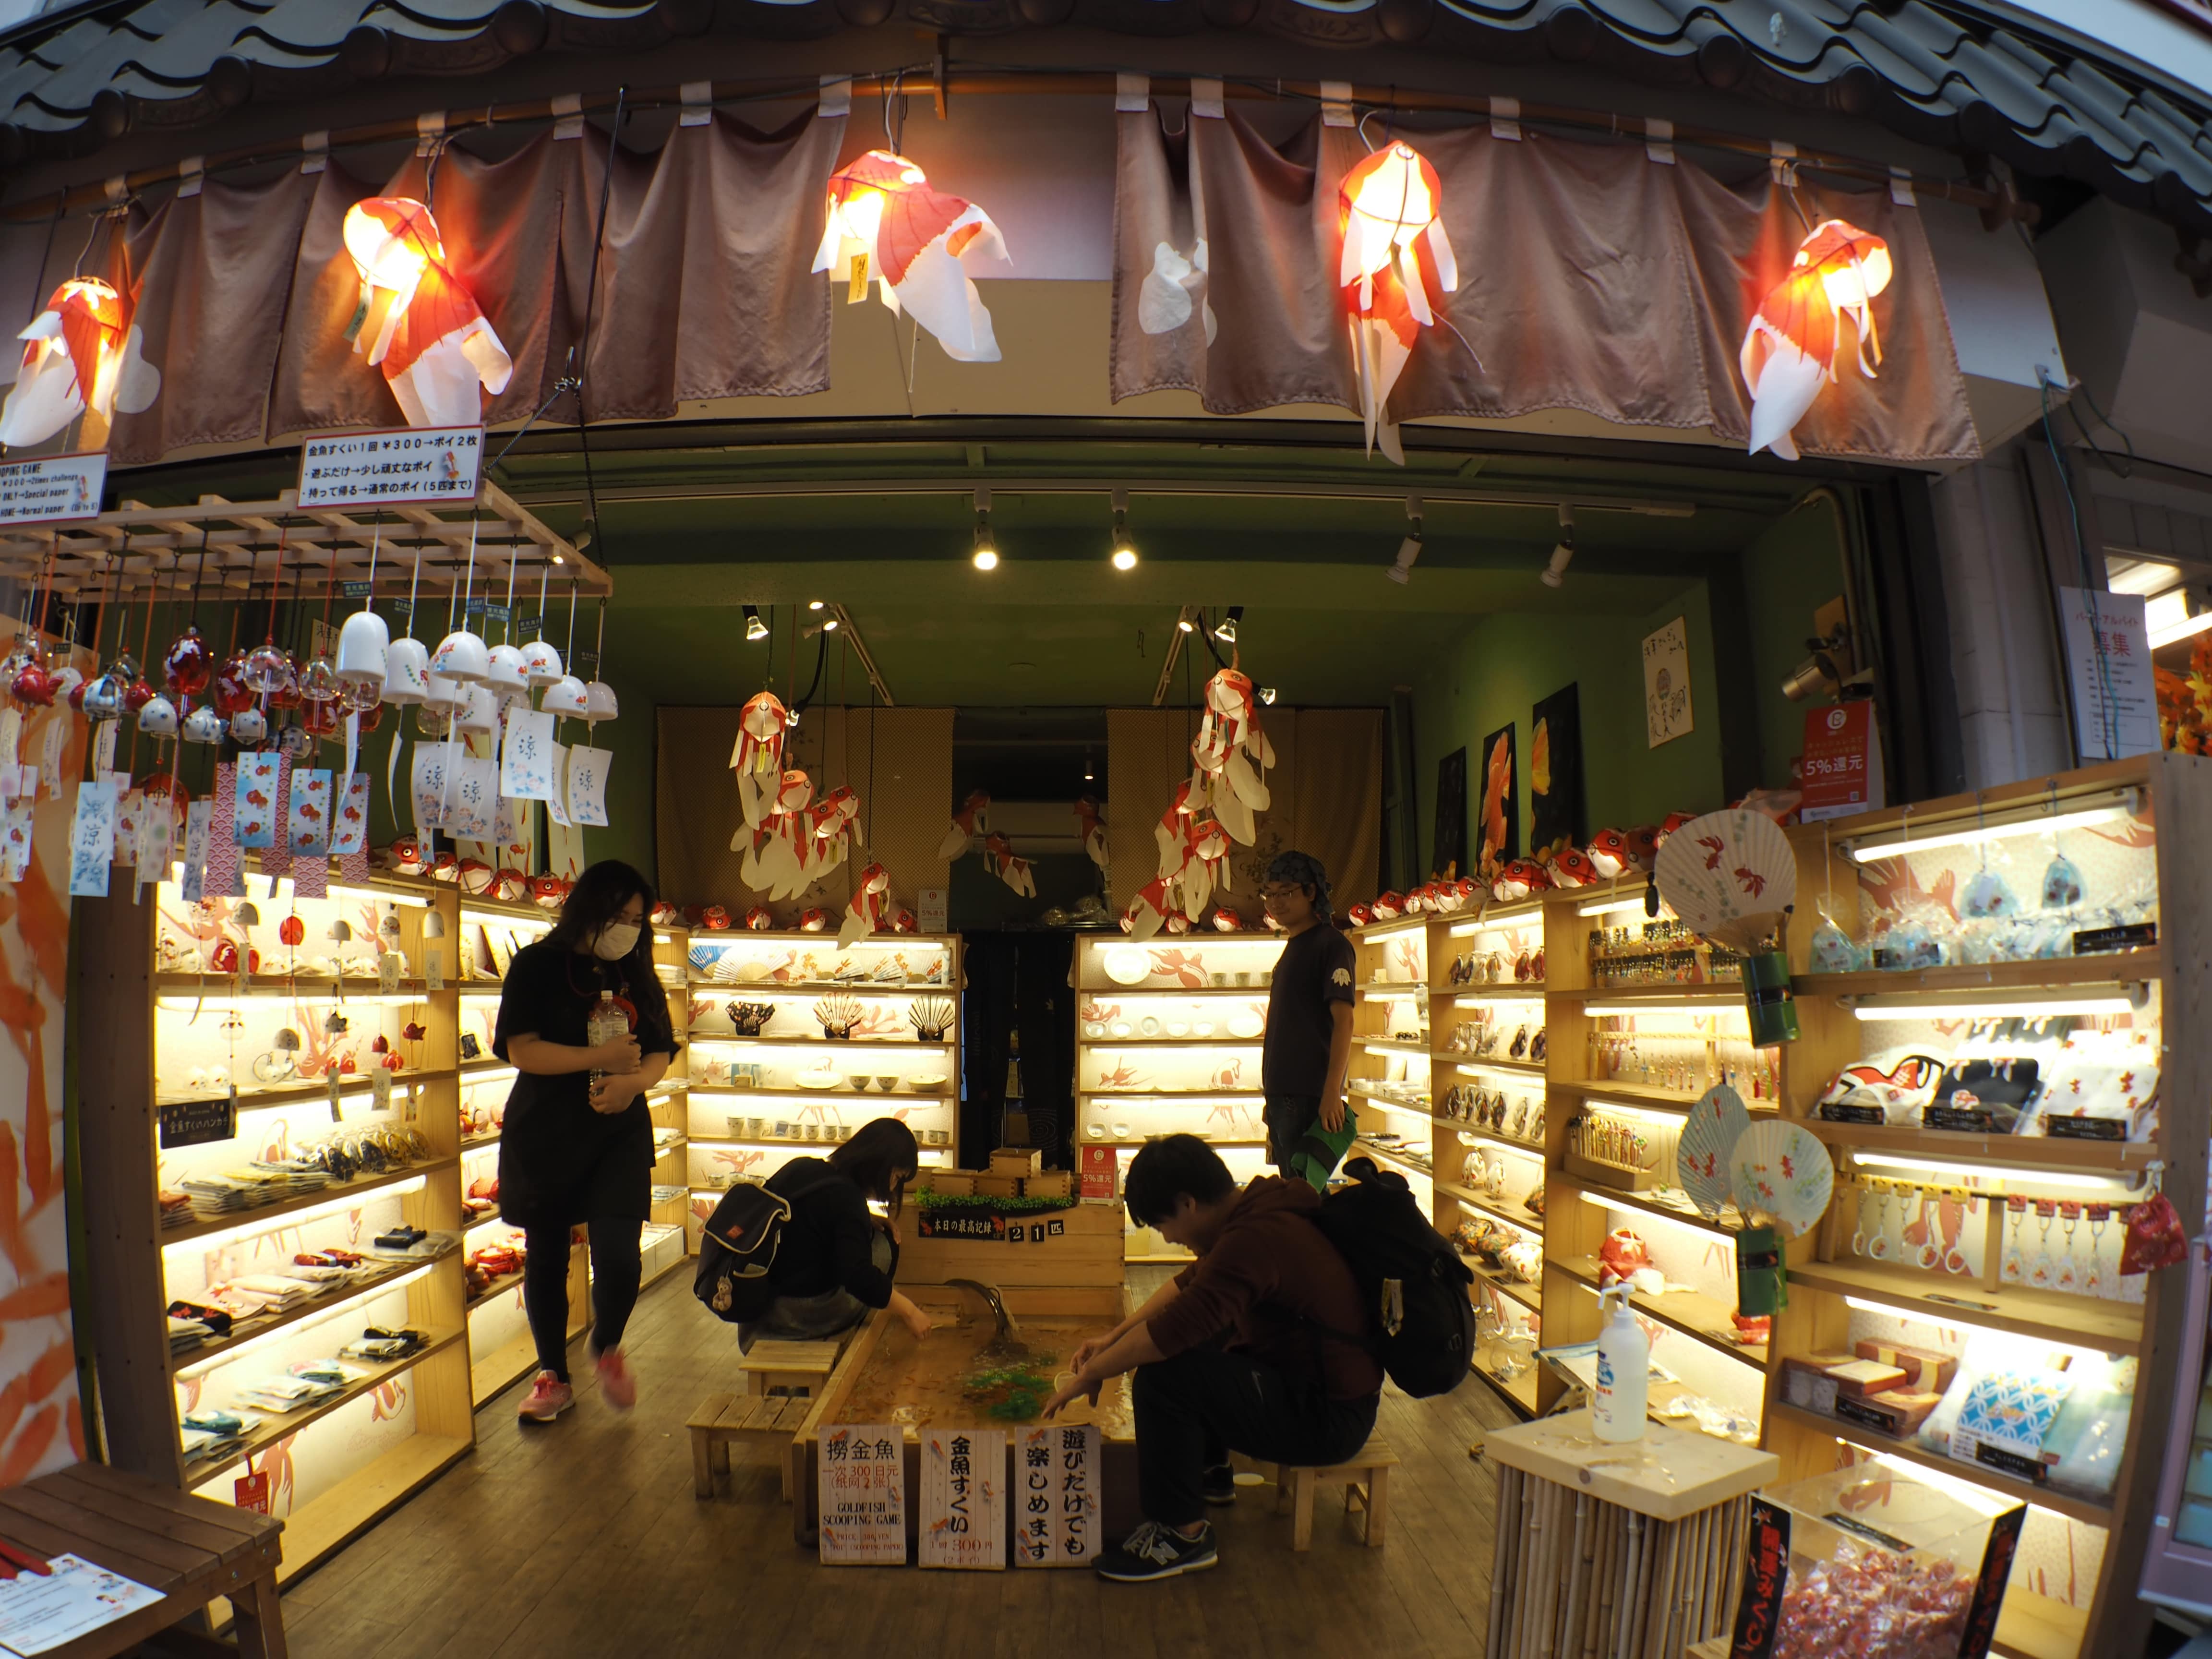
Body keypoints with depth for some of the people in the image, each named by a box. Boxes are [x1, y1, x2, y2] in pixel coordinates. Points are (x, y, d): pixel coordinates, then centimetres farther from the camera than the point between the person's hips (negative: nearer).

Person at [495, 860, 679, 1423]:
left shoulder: (638, 975, 7)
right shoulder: (537, 966, -5)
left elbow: (660, 1054, 6)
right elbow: (521, 1049, -14)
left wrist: (632, 1081, -15)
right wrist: (600, 1058, -20)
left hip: (620, 1132, 2)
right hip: (545, 1133, -2)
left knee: (618, 1254, -9)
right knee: (546, 1255, 10)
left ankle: (608, 1346, 22)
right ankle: (553, 1376, 30)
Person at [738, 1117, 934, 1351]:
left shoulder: (800, 1167, 3)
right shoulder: (846, 1196, -21)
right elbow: (857, 1276, -27)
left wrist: (867, 1221, 9)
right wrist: (909, 1311, -18)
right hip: (802, 1315, -8)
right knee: (884, 1244, 1)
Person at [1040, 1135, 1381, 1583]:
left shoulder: (1254, 1239, -29)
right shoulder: (1257, 1207, 3)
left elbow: (1174, 1328, -29)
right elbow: (1189, 1285, 16)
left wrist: (1091, 1375, -14)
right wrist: (1115, 1335, 13)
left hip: (1330, 1416, -10)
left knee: (1163, 1375, -22)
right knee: (1188, 1346, 20)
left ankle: (1182, 1533, -5)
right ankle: (1210, 1472, 33)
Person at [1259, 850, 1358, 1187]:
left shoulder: (1331, 945, -8)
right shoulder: (1292, 949, 18)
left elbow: (1343, 1021, -17)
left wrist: (1332, 1093, -24)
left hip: (1311, 1097, -9)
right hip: (1284, 1095, 9)